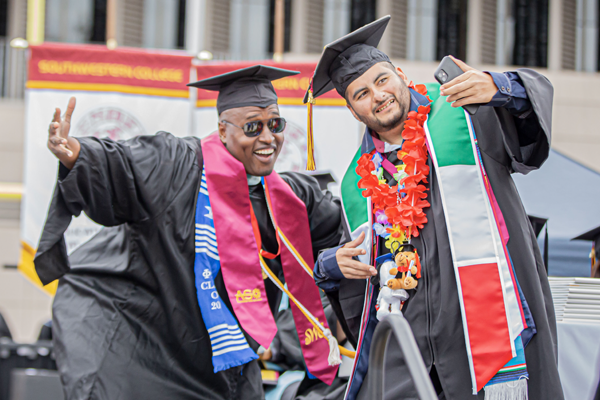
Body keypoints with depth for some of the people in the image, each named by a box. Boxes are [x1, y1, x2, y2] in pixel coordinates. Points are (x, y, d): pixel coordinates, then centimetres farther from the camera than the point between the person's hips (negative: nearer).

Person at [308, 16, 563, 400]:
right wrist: (333, 264, 4)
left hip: (480, 310, -4)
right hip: (406, 332, 4)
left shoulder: (459, 109, 3)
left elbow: (535, 92, -14)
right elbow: (357, 260, 27)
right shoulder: (359, 179, 17)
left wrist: (497, 88, -36)